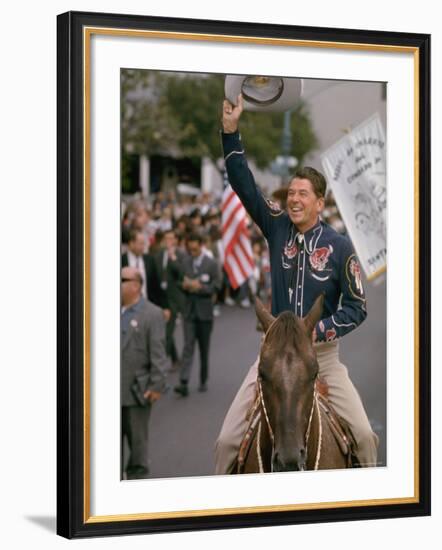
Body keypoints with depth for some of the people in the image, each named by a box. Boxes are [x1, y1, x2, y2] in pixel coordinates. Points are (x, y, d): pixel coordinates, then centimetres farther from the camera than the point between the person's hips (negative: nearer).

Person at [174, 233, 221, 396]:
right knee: (188, 346, -9)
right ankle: (183, 383, -15)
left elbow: (215, 286, -6)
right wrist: (185, 285, -12)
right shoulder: (185, 263, 5)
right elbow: (180, 282, 10)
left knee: (204, 348, 9)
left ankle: (203, 381, 22)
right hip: (189, 310, 1)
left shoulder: (211, 264, -3)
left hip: (204, 311, -1)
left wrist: (199, 287, -20)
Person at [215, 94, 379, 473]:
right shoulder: (278, 228, 1)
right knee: (227, 441, -6)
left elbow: (357, 308, -5)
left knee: (364, 435, -10)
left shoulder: (339, 247, -7)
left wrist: (318, 332, -19)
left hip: (323, 353, -2)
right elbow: (245, 186, -4)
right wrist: (230, 131, -12)